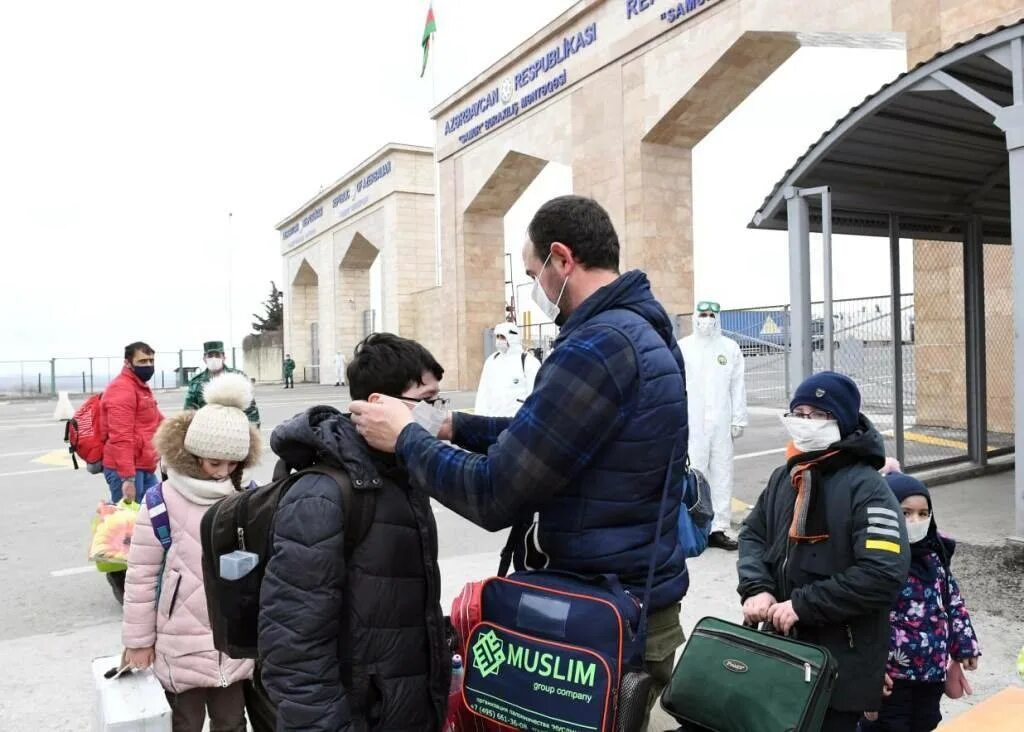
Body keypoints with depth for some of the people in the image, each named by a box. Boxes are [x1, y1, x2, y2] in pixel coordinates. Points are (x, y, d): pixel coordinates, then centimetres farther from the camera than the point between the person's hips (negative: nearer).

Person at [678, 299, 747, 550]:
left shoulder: (730, 348, 7)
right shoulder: (682, 347, 0)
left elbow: (738, 386, 7)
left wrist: (739, 420, 4)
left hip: (721, 423, 3)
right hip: (691, 424, -3)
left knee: (722, 475, 6)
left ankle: (718, 528, 14)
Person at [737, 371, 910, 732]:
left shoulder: (867, 488, -15)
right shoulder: (784, 477, 8)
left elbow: (884, 574, -23)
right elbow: (753, 534, 11)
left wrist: (803, 604, -20)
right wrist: (756, 589, -8)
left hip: (840, 661, -6)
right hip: (781, 644, 7)